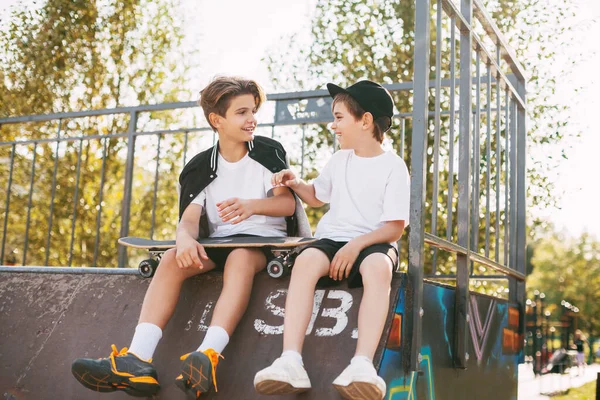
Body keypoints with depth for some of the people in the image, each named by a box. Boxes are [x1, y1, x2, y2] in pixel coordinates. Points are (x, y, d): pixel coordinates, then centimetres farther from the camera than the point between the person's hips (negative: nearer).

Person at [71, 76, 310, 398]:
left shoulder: (268, 152, 3)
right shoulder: (200, 168, 7)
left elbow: (288, 204, -5)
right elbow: (189, 218, -5)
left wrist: (252, 205, -27)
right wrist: (185, 239, -31)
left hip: (265, 240, -3)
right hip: (217, 244, 3)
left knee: (240, 257, -38)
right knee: (171, 260, -26)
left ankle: (209, 355, -57)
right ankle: (138, 360, -43)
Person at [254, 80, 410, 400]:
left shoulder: (393, 166, -1)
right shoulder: (339, 160, 17)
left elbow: (395, 227, -8)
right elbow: (317, 196, 34)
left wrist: (357, 245, -23)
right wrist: (295, 184, 13)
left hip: (374, 242, -3)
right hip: (333, 238, 4)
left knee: (378, 267, -40)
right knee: (305, 261, -32)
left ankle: (362, 364, -51)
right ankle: (290, 362, -45)